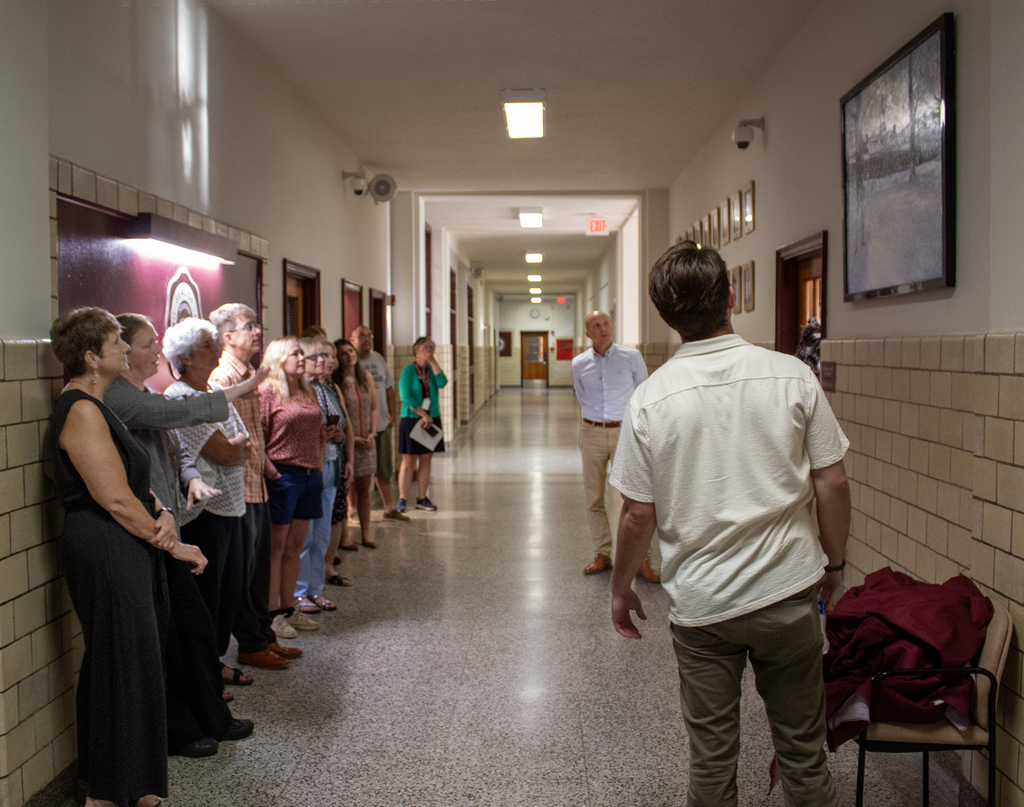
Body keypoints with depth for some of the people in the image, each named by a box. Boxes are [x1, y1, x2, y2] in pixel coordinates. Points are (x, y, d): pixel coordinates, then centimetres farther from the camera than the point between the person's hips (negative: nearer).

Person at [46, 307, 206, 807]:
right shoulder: (81, 410, -17)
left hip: (128, 553, 10)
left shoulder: (96, 407, 16)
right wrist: (173, 544, -13)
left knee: (138, 663, 16)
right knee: (121, 666, -1)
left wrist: (161, 513, -6)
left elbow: (135, 484, 14)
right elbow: (116, 500, -21)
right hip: (105, 554, -10)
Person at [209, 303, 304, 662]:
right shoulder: (221, 378, -15)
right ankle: (250, 644, 13)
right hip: (238, 488, -9)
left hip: (257, 485, 9)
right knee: (242, 569, 2)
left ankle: (264, 635, 27)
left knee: (259, 568, 16)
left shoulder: (251, 375, 15)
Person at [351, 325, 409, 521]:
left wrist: (393, 413, 12)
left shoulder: (378, 358, 13)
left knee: (384, 469, 12)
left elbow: (389, 388, 19)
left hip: (382, 423, 6)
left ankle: (389, 508, 20)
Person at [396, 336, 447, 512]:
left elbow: (442, 382, -11)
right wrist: (423, 415, -14)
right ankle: (402, 499, 3)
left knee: (426, 459, 6)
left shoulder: (432, 370, 9)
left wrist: (433, 362, -9)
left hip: (432, 420, 5)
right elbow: (406, 397, -13)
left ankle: (422, 498, 13)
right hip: (412, 419, -5)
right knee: (409, 460, -3)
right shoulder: (408, 371, -6)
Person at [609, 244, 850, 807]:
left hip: (700, 603, 0)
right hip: (787, 592, 1)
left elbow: (639, 516, -6)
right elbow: (832, 484, -4)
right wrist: (834, 561, 12)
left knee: (711, 758, 14)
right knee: (802, 753, 16)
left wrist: (620, 588, 9)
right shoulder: (793, 376, -9)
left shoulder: (649, 400, -10)